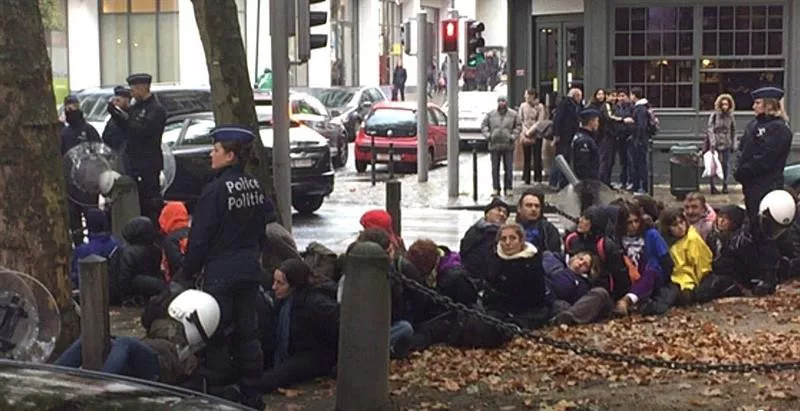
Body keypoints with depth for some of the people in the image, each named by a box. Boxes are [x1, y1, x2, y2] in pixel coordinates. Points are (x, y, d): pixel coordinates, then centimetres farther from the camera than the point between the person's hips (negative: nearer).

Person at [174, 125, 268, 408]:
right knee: (247, 332, 13)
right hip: (250, 268, 7)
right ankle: (251, 395, 18)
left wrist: (185, 274, -5)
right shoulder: (255, 187, 5)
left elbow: (199, 238, -14)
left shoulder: (216, 190, -17)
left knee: (216, 335, 1)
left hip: (221, 272, -7)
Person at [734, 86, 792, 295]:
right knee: (755, 231, 14)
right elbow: (743, 151, 16)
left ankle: (768, 280, -2)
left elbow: (764, 160, -19)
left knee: (765, 233, -6)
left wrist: (741, 173, -12)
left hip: (766, 189, -9)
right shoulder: (754, 125, 16)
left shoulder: (778, 129, -12)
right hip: (751, 187, 9)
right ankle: (760, 274, 23)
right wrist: (741, 172, 0)